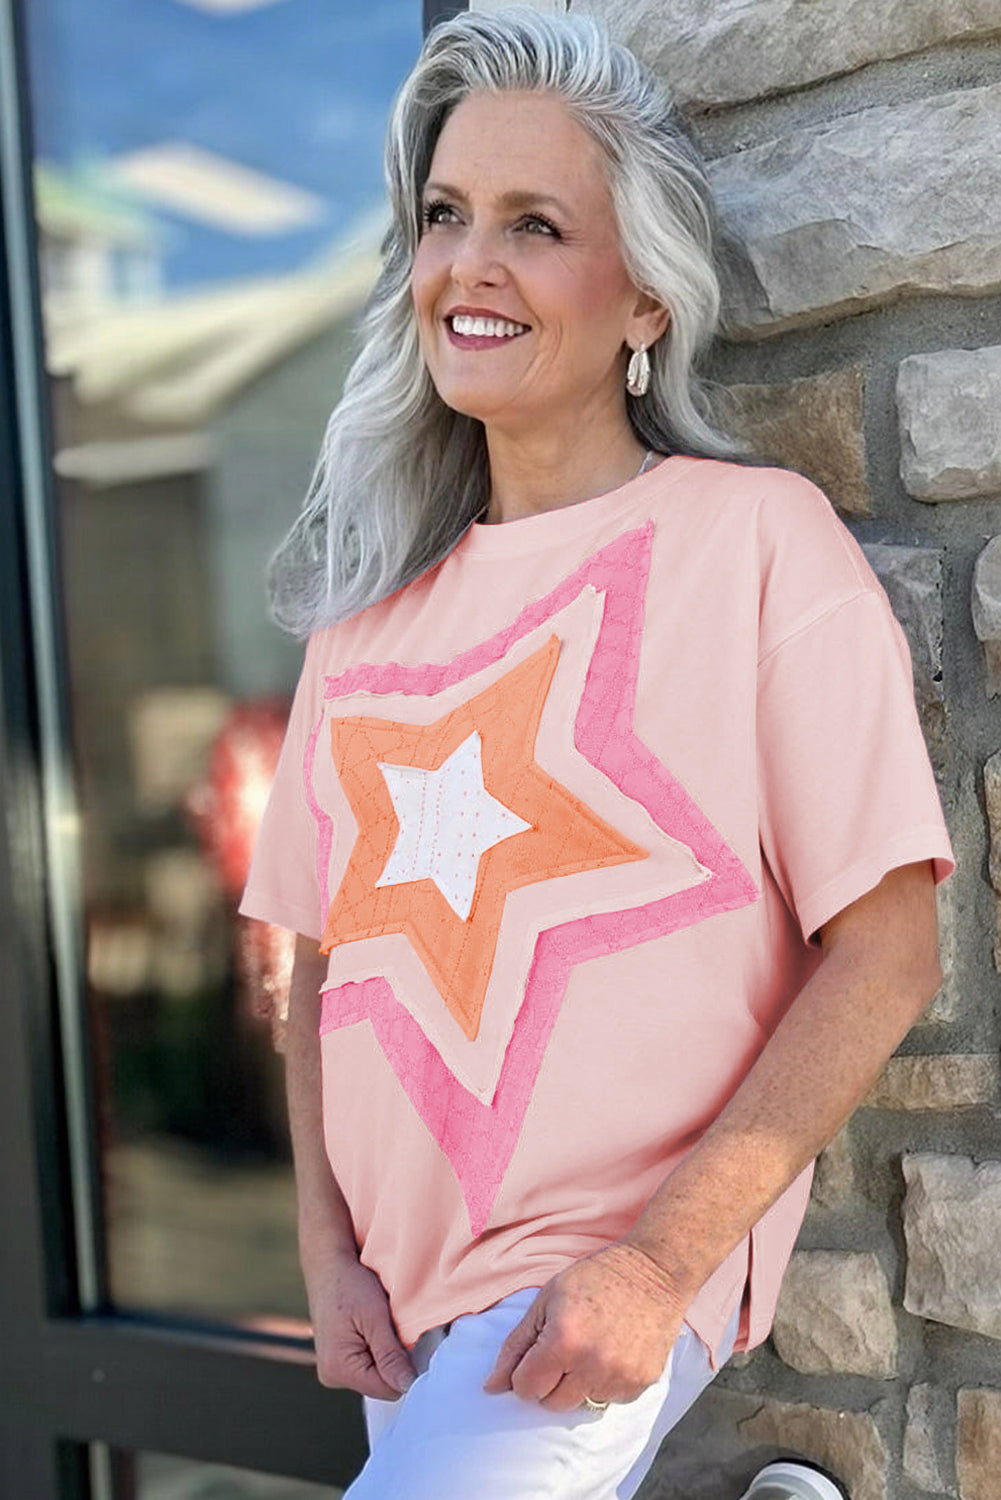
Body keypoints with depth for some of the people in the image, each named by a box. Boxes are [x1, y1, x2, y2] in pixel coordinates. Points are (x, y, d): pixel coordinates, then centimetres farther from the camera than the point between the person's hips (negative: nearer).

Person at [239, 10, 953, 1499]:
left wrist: (662, 1260, -16)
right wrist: (328, 1250, 0)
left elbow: (883, 954, -10)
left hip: (614, 1274, -5)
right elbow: (323, 948, 12)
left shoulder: (756, 537, -7)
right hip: (400, 1291, 6)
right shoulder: (372, 603, 8)